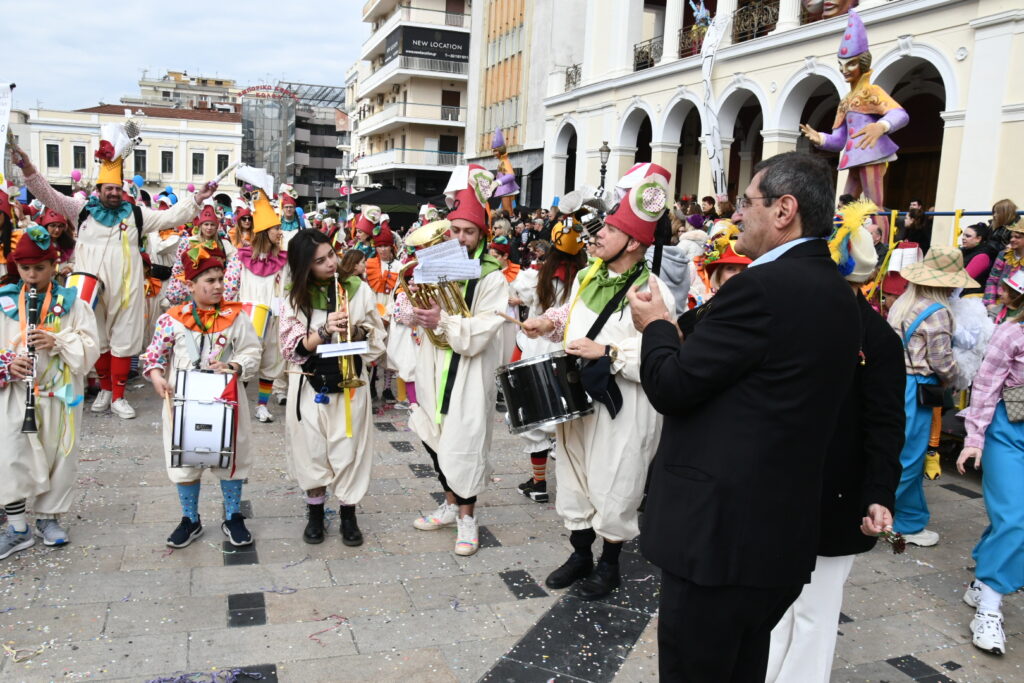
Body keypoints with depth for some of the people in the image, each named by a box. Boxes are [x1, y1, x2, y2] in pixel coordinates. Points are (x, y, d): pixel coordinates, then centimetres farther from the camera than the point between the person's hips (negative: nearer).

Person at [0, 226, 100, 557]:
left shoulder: (73, 303, -1)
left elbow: (91, 348, -6)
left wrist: (57, 340, -20)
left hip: (61, 392, 0)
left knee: (60, 455, 9)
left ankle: (48, 517, 27)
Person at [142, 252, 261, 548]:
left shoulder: (236, 316, -2)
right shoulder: (173, 318, -2)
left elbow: (252, 353, -3)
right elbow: (154, 353, 3)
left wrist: (234, 366, -20)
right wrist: (156, 376, -14)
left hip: (226, 400, 0)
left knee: (231, 458, 9)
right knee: (184, 460, 11)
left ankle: (233, 518, 28)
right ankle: (190, 520, 30)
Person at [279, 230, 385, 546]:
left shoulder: (358, 288, 1)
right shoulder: (295, 297, -1)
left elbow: (377, 336, 5)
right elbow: (292, 347, -7)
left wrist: (358, 333, -17)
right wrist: (325, 332, -21)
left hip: (350, 381, 0)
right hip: (310, 384, 0)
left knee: (349, 447, 3)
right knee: (312, 448, 7)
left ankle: (348, 514, 19)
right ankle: (315, 513, 26)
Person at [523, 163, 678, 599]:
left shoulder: (651, 292, -19)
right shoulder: (588, 276, 5)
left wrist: (606, 352, -28)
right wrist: (552, 323, 4)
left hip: (621, 408, -7)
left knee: (612, 486, 6)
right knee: (574, 479, 18)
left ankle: (609, 565, 29)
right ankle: (580, 555, 37)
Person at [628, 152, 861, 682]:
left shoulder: (762, 286, -20)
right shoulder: (835, 291, 9)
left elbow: (670, 388, -17)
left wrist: (656, 326, 1)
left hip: (720, 531, -9)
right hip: (784, 532, 9)